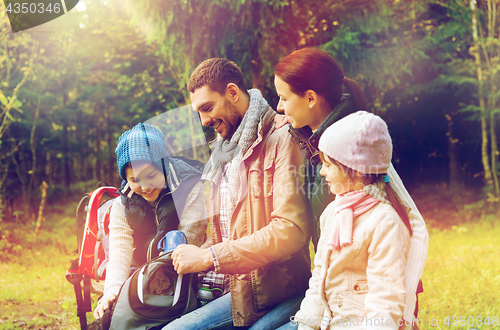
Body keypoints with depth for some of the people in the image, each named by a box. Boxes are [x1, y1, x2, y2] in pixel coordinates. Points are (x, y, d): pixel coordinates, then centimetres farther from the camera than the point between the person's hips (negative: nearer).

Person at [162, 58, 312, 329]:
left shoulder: (281, 140, -10)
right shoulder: (223, 153, 20)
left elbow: (291, 230, -21)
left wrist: (210, 257, -19)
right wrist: (194, 257, 6)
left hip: (281, 294, -8)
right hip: (239, 291, 8)